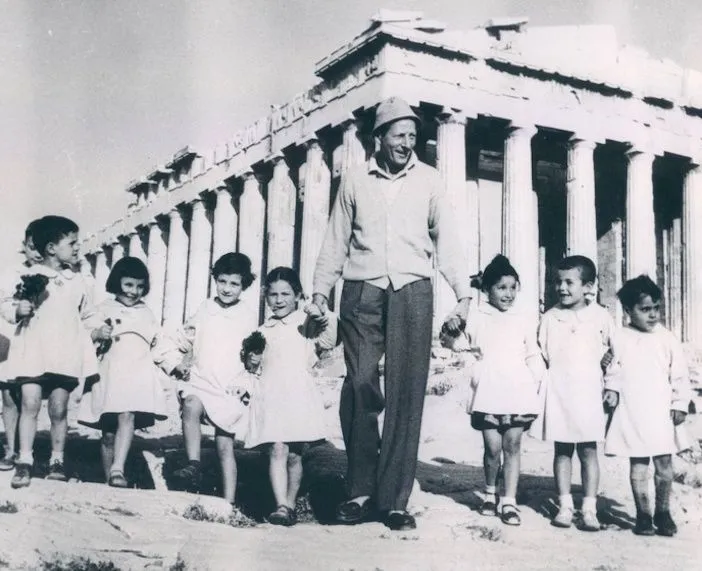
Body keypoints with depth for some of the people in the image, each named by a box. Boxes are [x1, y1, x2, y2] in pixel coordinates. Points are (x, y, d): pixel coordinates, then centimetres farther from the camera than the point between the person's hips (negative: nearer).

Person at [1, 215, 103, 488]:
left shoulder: (77, 283, 11)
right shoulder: (29, 277, 2)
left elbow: (87, 314, 16)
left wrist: (96, 330, -1)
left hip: (64, 354, 2)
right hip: (33, 351, -2)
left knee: (58, 408, 4)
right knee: (30, 403, -9)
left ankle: (57, 460, 15)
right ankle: (24, 461, -3)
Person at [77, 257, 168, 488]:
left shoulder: (146, 313, 17)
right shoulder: (104, 309, 7)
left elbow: (157, 344, 23)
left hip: (138, 375, 1)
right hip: (110, 374, -1)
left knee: (127, 417, -23)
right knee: (108, 431, 4)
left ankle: (117, 470, -31)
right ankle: (108, 477, 15)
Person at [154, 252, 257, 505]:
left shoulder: (248, 317, 5)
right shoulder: (205, 311, 8)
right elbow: (171, 342, 15)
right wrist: (177, 363, -2)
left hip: (231, 390, 0)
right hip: (200, 382, 0)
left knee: (225, 447, 2)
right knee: (191, 405, -33)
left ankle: (229, 502, 7)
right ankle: (193, 465, -34)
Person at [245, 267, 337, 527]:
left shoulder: (305, 322, 6)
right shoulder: (264, 331, 18)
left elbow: (328, 343, -7)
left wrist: (323, 319, -19)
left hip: (299, 395, -2)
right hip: (270, 395, 2)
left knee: (294, 455, 5)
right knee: (277, 450, -12)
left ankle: (290, 504, 18)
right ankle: (281, 506, -16)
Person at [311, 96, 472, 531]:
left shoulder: (429, 181, 8)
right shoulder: (356, 181, 11)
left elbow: (447, 239, 5)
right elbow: (336, 241, 13)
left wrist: (464, 292, -5)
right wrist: (321, 290, 7)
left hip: (411, 292, 0)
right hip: (362, 292, 1)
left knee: (406, 393, -3)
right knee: (360, 388, -4)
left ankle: (395, 499, 2)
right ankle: (360, 490, 8)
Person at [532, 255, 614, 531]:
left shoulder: (601, 317, 1)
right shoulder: (550, 318, 3)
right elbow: (541, 356, 8)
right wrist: (538, 388, 2)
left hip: (588, 392, -1)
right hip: (557, 392, 1)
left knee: (588, 450, 2)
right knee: (562, 450, 5)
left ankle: (589, 509, 6)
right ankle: (564, 506, 12)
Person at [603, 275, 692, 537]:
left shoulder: (667, 339, -1)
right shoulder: (620, 339, 0)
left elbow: (680, 375, 2)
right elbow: (614, 370, 8)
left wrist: (680, 404, -2)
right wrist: (612, 389, -7)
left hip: (660, 412, 0)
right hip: (631, 414, 0)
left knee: (664, 463, 4)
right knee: (638, 465, 5)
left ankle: (663, 512, 18)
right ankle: (643, 514, 15)